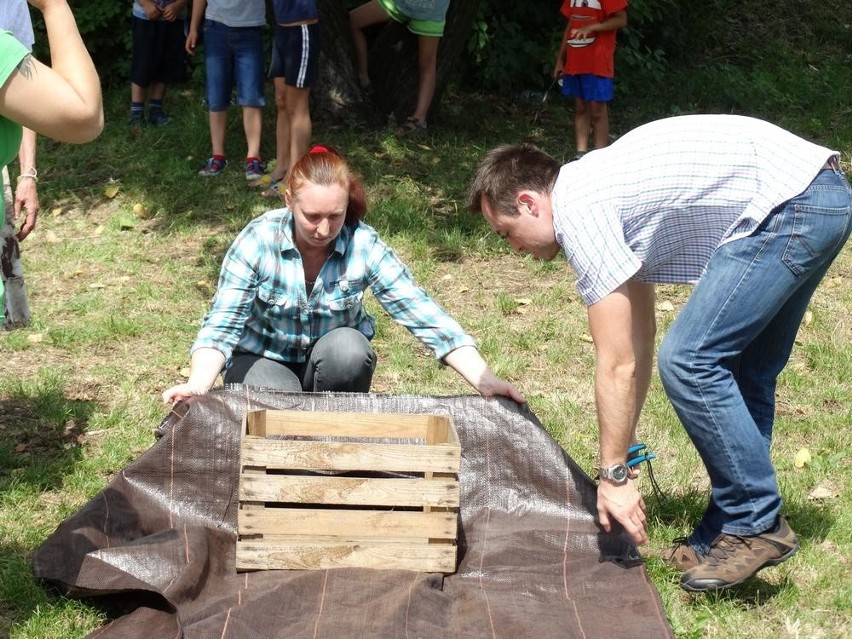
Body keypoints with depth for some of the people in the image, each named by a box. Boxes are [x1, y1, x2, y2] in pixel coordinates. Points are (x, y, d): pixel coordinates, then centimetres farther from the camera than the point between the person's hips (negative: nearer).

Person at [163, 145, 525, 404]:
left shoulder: (364, 246, -19)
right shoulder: (258, 241, -21)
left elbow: (423, 315, -23)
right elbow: (221, 325, -25)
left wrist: (485, 381, -33)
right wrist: (198, 385, -45)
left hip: (334, 363, 2)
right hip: (263, 358, -2)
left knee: (347, 347, -32)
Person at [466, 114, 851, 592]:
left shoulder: (579, 212, -11)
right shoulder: (597, 188, 18)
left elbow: (618, 367, -10)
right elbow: (639, 340, 25)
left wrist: (614, 475, -2)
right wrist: (626, 443, 29)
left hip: (790, 204, -11)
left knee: (689, 361, -10)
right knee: (738, 371, 15)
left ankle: (757, 526, 0)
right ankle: (730, 533, 20)